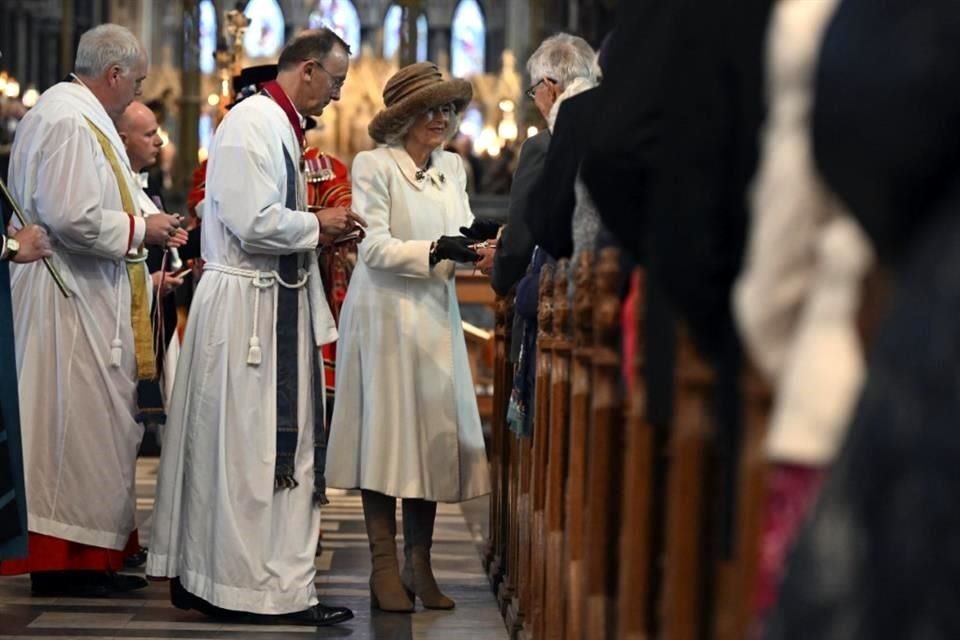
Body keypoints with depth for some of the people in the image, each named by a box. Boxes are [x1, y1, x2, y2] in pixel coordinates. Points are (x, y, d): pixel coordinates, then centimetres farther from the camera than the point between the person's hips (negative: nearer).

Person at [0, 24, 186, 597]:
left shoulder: (76, 114, 15)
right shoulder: (69, 122, -17)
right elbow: (73, 218, -24)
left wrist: (145, 228, 12)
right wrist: (140, 229, -11)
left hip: (90, 301, 11)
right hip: (70, 302, -11)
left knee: (94, 425, 12)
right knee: (76, 425, -5)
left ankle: (88, 558, 16)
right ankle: (61, 559, 1)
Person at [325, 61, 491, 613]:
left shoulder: (453, 168, 12)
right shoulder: (374, 165, -6)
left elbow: (463, 239, 8)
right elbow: (374, 247, -12)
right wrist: (435, 250, -22)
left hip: (436, 316, 5)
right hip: (384, 314, -5)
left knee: (436, 432, 4)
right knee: (385, 435, -2)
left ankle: (420, 565, 11)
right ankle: (385, 570, 4)